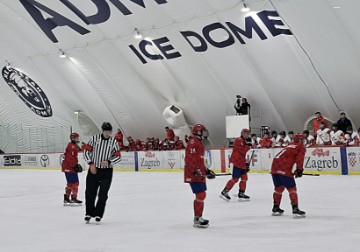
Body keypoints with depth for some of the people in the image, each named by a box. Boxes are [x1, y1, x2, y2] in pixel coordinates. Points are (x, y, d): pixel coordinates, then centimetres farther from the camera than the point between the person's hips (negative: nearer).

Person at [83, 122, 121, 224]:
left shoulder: (114, 142, -1)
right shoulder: (94, 139, -4)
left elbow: (118, 156, 2)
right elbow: (86, 151, 0)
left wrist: (109, 162, -15)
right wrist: (91, 164, -8)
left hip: (107, 171, 0)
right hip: (94, 169, 0)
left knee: (103, 194, -3)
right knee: (90, 192, 5)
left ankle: (98, 215, 10)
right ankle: (89, 213, 24)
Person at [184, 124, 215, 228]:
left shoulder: (199, 143, 21)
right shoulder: (193, 142, -12)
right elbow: (189, 159, -22)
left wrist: (206, 171, 25)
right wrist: (196, 171, -27)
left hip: (199, 174, 11)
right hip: (193, 174, -11)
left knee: (202, 195, 15)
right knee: (200, 195, -13)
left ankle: (198, 217, 26)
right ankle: (197, 219, -9)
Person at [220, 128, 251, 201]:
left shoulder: (244, 141, 21)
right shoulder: (239, 140, -10)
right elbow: (242, 151, -21)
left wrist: (247, 163, 21)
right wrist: (248, 145, -16)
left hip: (241, 163, 10)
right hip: (236, 162, -10)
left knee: (244, 178, 9)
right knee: (235, 179, -12)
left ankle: (241, 194, 14)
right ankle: (224, 192, -8)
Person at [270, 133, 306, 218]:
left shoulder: (290, 145, 30)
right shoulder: (301, 147, 6)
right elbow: (299, 158, -11)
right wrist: (299, 170, -10)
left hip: (274, 166, 8)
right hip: (284, 169, -8)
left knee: (279, 188, 22)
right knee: (292, 188, -4)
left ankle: (276, 208, 31)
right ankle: (295, 209, -9)